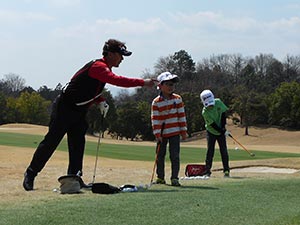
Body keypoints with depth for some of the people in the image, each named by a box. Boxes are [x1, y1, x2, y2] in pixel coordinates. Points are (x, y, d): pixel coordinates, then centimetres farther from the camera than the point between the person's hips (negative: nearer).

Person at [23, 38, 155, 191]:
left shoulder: (103, 68, 9)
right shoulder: (98, 67, -22)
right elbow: (117, 80, -37)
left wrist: (100, 101, 0)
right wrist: (142, 82, -35)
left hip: (79, 112, 10)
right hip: (64, 108, -9)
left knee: (78, 144, 4)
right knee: (51, 142, -4)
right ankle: (31, 173, 6)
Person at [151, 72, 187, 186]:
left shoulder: (177, 99, 2)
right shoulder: (156, 102, -5)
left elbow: (181, 115, 4)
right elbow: (155, 119, -6)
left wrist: (183, 131, 2)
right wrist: (157, 134, -11)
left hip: (175, 132, 0)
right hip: (162, 133, 0)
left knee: (175, 155, -4)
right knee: (160, 156, 8)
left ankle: (174, 178, -2)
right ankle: (160, 177, 19)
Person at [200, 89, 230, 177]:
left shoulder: (218, 102, -11)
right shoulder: (205, 112, -22)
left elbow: (223, 114, -3)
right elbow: (213, 124, -21)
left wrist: (223, 127, -10)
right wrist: (222, 131, -23)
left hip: (221, 131, 3)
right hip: (211, 132, -3)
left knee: (223, 150, -1)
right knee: (210, 151, -6)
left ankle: (226, 170, 2)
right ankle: (207, 170, 0)